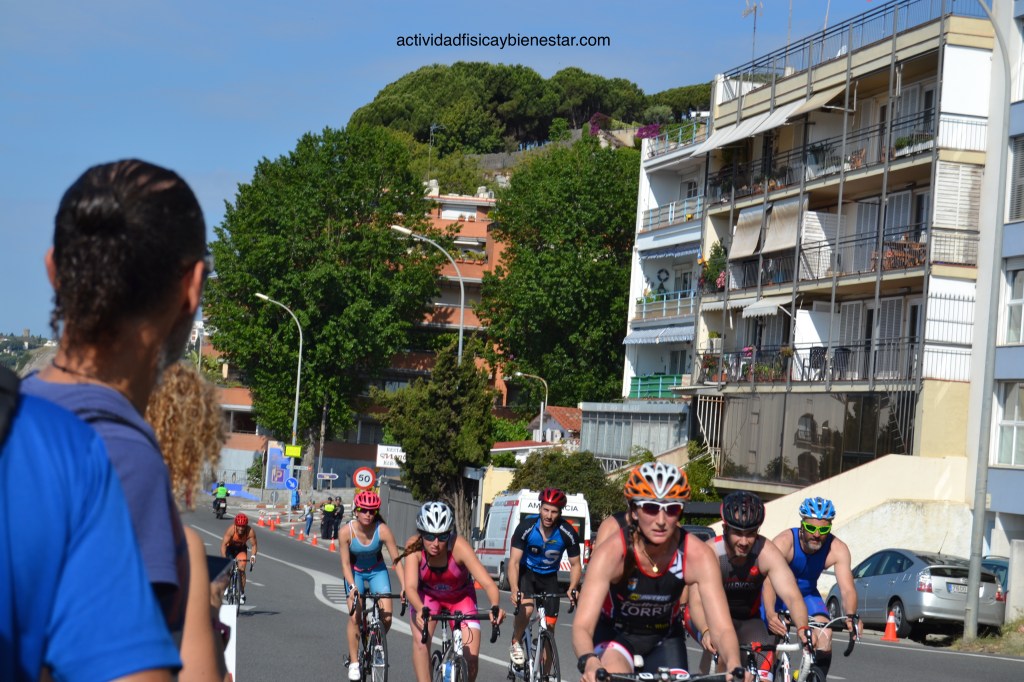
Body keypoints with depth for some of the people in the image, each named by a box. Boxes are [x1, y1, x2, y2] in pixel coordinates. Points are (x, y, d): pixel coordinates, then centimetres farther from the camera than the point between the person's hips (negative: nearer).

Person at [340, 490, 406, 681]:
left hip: (377, 571, 1)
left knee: (387, 617, -12)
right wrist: (352, 586, -33)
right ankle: (354, 661, -2)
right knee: (355, 617, -16)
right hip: (354, 572, -1)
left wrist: (404, 587, -32)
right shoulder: (346, 532, -25)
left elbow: (396, 560, -24)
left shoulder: (382, 530, -26)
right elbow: (345, 564, -19)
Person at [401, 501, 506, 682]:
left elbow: (487, 582, -41)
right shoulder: (414, 547, -30)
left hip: (460, 597, -1)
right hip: (427, 595, 1)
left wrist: (495, 607, -60)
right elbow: (410, 587, -38)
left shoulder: (459, 546, -34)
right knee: (420, 641, -26)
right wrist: (420, 610, -59)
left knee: (471, 657, -11)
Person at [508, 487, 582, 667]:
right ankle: (515, 643, -2)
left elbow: (575, 565, -9)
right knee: (526, 608, -31)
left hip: (549, 576, 2)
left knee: (549, 627, -3)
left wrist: (572, 588, -28)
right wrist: (514, 589, -40)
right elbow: (514, 562, -24)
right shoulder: (526, 527, -26)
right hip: (525, 571, -2)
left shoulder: (568, 533, -21)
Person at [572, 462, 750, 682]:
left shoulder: (698, 555, -28)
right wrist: (589, 662, -61)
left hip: (664, 637, 3)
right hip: (614, 633, -3)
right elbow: (582, 626, -39)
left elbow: (722, 628, -29)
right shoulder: (611, 553, -32)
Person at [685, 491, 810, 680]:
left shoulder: (767, 553, -26)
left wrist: (803, 628, -55)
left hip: (747, 619, 2)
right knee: (717, 645, -32)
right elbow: (696, 601, -37)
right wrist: (706, 632, -58)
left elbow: (792, 596, -35)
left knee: (765, 658, -24)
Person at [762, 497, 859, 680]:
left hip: (807, 594, 2)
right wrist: (770, 613, -62)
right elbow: (769, 581, -44)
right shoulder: (784, 542, -33)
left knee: (825, 634, -21)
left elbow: (847, 589, -31)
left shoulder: (837, 549, -24)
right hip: (778, 595, -2)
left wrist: (851, 616, -53)